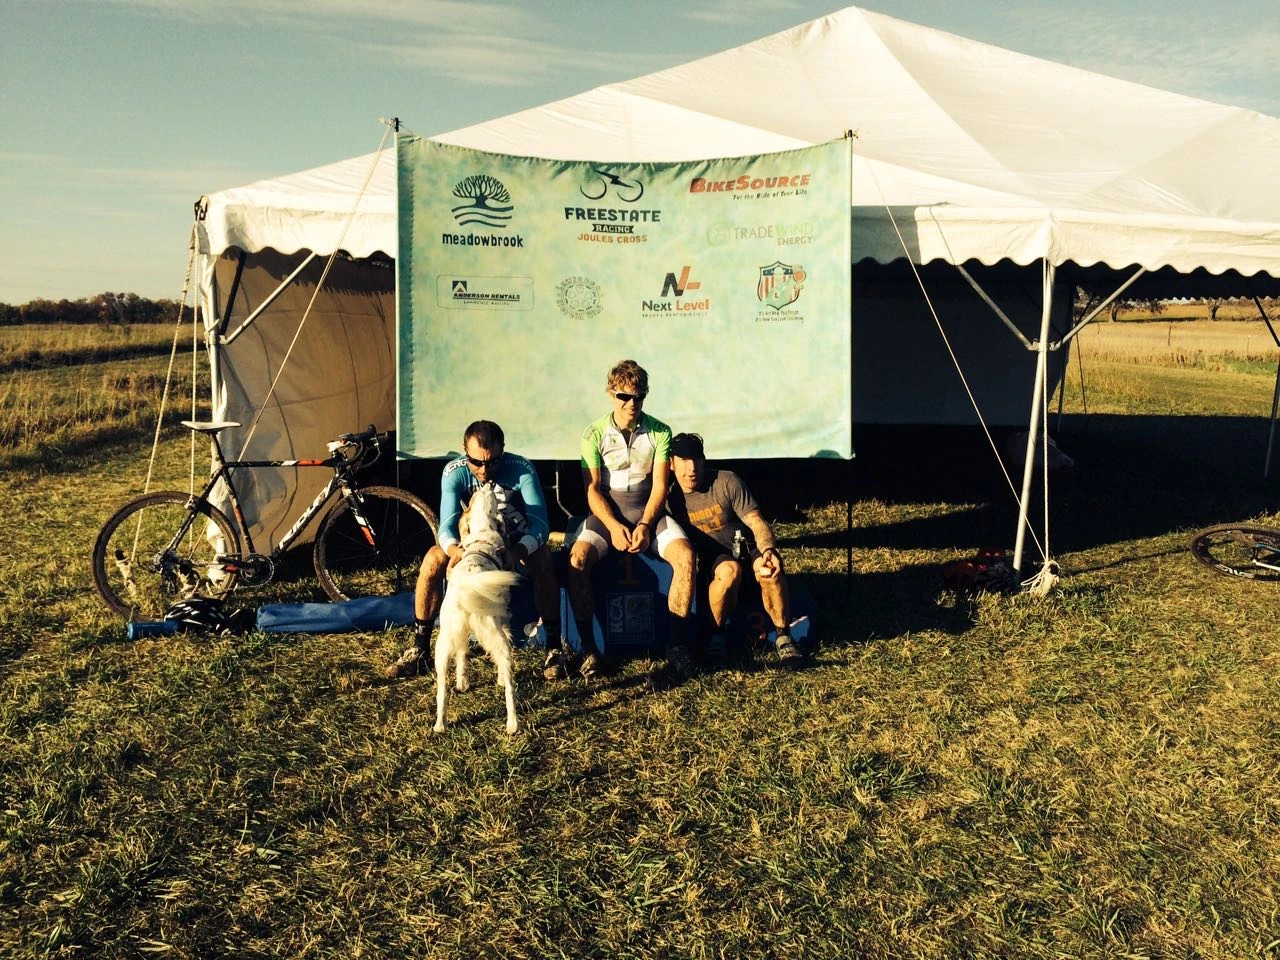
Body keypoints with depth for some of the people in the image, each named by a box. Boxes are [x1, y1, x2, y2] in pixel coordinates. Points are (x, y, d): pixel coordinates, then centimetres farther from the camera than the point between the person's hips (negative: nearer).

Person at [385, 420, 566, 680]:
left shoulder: (521, 469, -26)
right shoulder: (454, 472, -22)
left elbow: (540, 523, -33)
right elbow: (446, 527, -30)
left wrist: (519, 552, -54)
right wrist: (456, 551, -55)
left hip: (518, 543, -2)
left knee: (541, 561, -34)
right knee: (432, 560, -24)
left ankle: (554, 650, -25)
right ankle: (420, 651, -14)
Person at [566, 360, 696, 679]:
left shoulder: (660, 432, -2)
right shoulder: (594, 434, -3)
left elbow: (660, 485, -5)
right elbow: (593, 489, -6)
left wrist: (645, 525, -19)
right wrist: (614, 526, -20)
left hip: (649, 511, 1)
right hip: (606, 512, 0)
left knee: (685, 555, -27)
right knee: (578, 559, -29)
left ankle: (676, 644, -17)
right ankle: (588, 647, -17)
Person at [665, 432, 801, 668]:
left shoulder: (727, 482, -7)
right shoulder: (670, 497, -1)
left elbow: (757, 523, -12)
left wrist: (768, 550, -31)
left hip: (744, 545, 1)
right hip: (709, 557, 0)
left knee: (771, 571, -34)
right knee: (730, 570, -38)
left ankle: (783, 637, -13)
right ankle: (716, 636, -16)